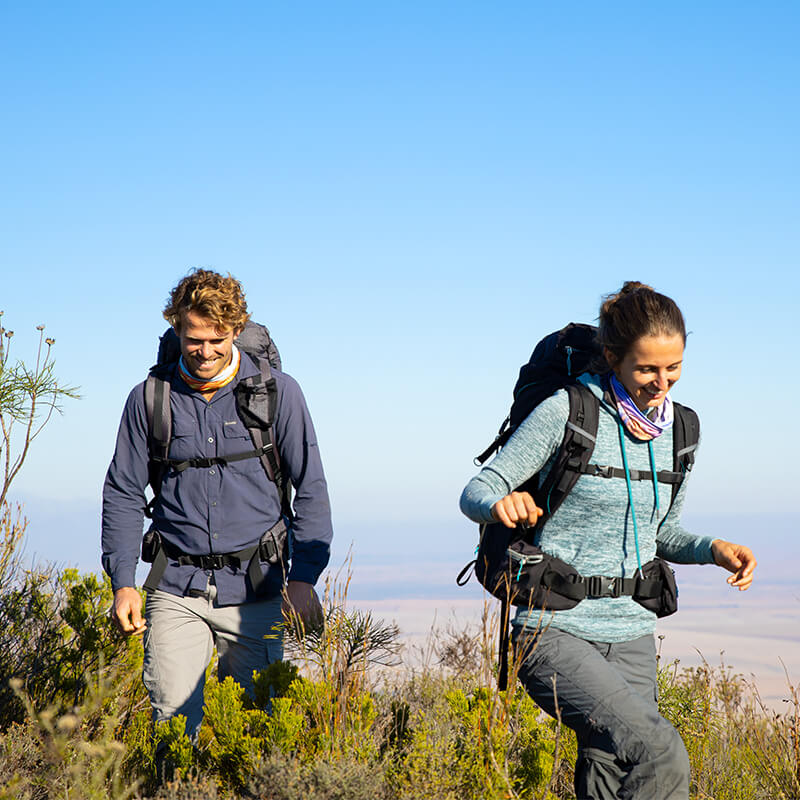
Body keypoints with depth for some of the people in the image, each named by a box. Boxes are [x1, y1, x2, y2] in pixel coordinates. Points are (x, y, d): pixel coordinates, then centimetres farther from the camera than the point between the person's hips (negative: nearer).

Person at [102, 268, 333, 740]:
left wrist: (304, 577, -5)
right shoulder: (149, 399, 4)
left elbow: (311, 489, 4)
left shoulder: (278, 393, 0)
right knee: (173, 714, -8)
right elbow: (123, 494, 9)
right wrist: (122, 582, -1)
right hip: (176, 590, 0)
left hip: (254, 590, 0)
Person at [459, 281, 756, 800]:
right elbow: (476, 493, -8)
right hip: (556, 635, -6)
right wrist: (502, 503, -31)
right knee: (662, 756, -24)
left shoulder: (678, 429, 7)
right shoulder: (566, 412, -11)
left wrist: (714, 549, 0)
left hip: (631, 639, 6)